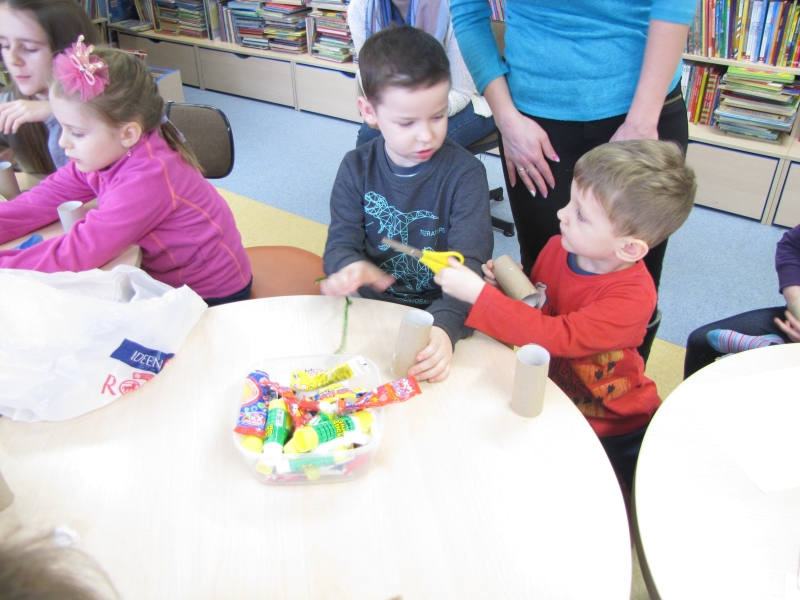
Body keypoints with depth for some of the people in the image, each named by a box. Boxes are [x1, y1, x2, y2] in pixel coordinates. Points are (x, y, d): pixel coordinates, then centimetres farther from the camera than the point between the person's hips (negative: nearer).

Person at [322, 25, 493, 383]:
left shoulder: (465, 174, -10)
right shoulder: (356, 168, 0)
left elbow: (469, 263, -19)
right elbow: (341, 240, -3)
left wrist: (444, 325, -38)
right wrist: (350, 266, -30)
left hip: (442, 311, -2)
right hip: (371, 308, 3)